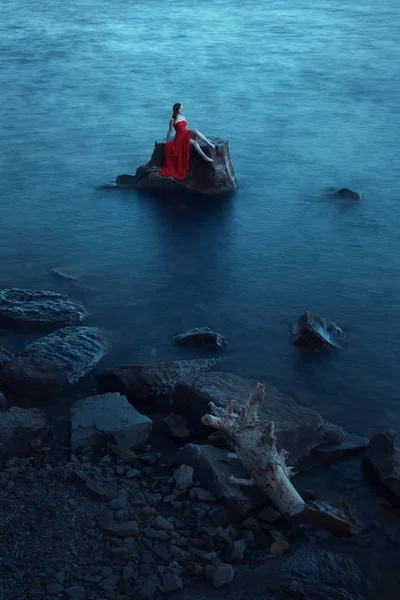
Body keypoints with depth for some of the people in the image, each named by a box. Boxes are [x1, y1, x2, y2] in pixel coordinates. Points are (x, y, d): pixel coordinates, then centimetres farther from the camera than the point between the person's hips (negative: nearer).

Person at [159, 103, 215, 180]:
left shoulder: (183, 117, 15)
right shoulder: (173, 120, -4)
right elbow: (170, 131, 2)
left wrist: (192, 134, 13)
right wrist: (167, 140, 7)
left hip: (187, 134, 5)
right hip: (180, 137, -5)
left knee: (195, 131, -31)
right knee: (194, 142, -33)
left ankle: (209, 143, -36)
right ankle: (205, 157, -35)